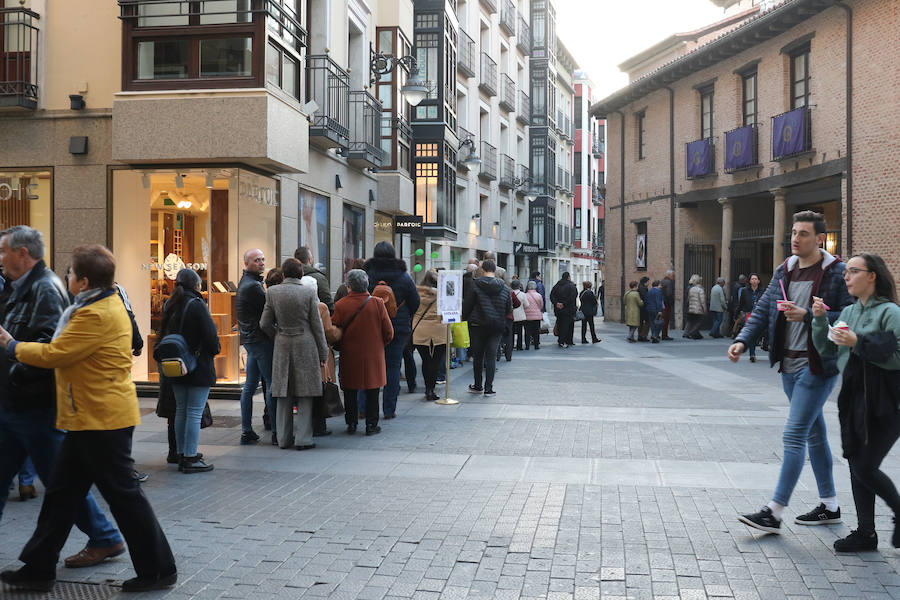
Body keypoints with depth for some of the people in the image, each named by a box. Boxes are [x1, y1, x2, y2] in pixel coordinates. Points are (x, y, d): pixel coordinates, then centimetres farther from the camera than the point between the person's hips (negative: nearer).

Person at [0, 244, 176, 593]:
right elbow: (70, 352, 19)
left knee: (123, 494, -2)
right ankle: (38, 569, 24)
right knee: (61, 492, 14)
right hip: (89, 418, 11)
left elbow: (54, 354, -20)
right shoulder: (107, 305, 14)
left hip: (103, 420, -11)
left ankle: (159, 570, 10)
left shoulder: (97, 315, -20)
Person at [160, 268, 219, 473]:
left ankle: (182, 454, 22)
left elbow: (163, 334, 12)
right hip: (199, 368, -7)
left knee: (181, 410, 15)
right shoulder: (197, 305, -14)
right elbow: (210, 335, -14)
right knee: (194, 412, -3)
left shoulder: (169, 305, 6)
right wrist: (215, 349, 4)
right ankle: (191, 459, -1)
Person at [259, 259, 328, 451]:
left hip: (282, 347, 3)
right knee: (305, 395, 3)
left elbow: (265, 324, 2)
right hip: (305, 346, -3)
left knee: (284, 395, 10)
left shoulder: (272, 292, 0)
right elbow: (317, 325, -3)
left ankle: (284, 438, 16)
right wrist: (323, 353, 4)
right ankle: (303, 439, 3)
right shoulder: (309, 292, -6)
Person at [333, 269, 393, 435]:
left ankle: (351, 424, 17)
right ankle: (371, 425, 11)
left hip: (349, 356, 0)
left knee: (350, 392, 13)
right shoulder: (377, 303, -8)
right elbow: (389, 333, -4)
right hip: (373, 355, 0)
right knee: (372, 392, 9)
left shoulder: (340, 305, -10)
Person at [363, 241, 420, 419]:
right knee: (393, 367, 5)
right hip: (398, 328, 0)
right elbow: (415, 303, 2)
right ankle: (389, 409, 5)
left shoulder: (365, 274, -4)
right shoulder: (403, 276, -3)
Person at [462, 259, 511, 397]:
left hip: (478, 325, -2)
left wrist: (464, 317, 10)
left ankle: (478, 386, 20)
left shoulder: (476, 285, -9)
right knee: (491, 356, 4)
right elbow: (509, 308, 8)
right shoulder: (504, 288, 1)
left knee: (477, 356, 11)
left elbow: (467, 304, -5)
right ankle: (488, 388, 1)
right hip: (497, 326, 2)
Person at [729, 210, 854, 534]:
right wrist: (743, 340, -5)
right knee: (814, 434, 16)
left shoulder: (837, 273, -10)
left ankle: (774, 512, -6)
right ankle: (829, 505, 27)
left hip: (817, 366, -7)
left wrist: (808, 316, -23)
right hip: (789, 365, 7)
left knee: (793, 435, -9)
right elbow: (763, 310, 10)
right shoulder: (784, 271, 10)